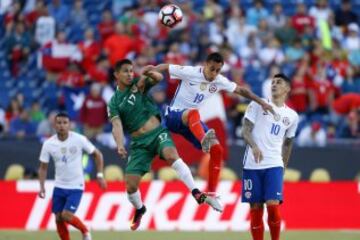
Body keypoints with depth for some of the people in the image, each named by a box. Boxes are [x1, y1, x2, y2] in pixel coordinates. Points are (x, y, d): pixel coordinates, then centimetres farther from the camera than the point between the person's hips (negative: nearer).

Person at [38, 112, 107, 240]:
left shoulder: (79, 139, -12)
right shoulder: (48, 144, -5)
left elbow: (97, 154, -1)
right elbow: (43, 167, 4)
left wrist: (100, 175, -6)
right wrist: (42, 186, -7)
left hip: (76, 187, -4)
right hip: (59, 187, 4)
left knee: (66, 215, -17)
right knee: (58, 219, 1)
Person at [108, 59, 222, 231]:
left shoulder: (138, 84, 6)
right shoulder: (114, 102, 4)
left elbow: (159, 78, -10)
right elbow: (117, 125, -10)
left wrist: (150, 73, -32)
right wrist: (120, 145, -28)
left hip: (158, 133, -1)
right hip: (139, 143, 1)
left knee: (171, 155, -34)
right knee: (130, 184, -6)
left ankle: (198, 195, -35)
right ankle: (139, 210, 27)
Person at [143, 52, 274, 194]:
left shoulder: (220, 81, -1)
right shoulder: (189, 72, -16)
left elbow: (241, 90, 10)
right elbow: (165, 67, -12)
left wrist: (261, 103, 7)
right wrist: (150, 71, -30)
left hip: (192, 123, 6)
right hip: (173, 116, -6)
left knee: (217, 150, -7)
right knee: (193, 113, -42)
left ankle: (211, 193, -1)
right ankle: (204, 140, -72)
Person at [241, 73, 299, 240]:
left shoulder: (292, 116, 12)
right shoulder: (258, 104, 3)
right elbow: (246, 130, -5)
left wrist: (284, 166, 19)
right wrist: (254, 146, -24)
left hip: (274, 165, 1)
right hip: (252, 165, -1)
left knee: (273, 206, -16)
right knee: (256, 209, 0)